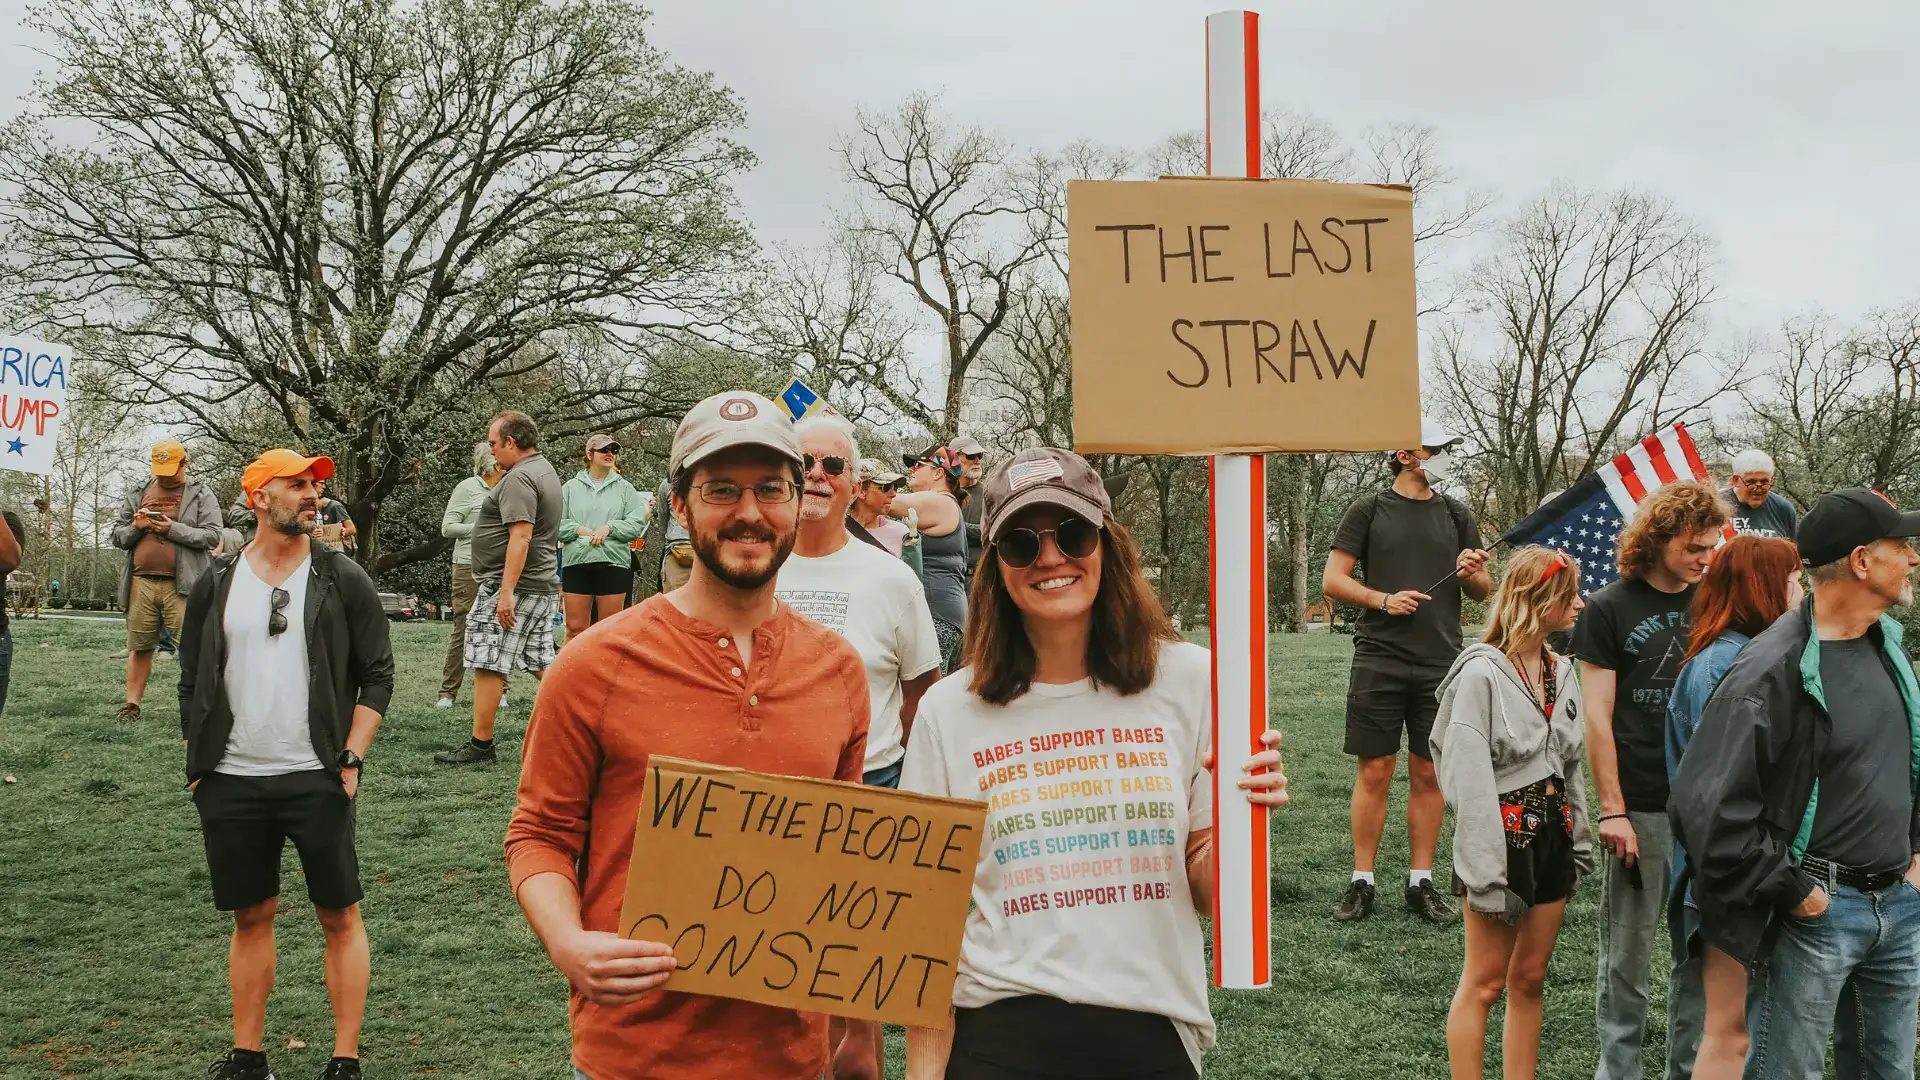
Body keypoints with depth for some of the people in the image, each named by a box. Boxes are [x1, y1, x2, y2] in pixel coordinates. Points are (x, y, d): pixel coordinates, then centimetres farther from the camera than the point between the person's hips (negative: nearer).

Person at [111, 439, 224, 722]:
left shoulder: (201, 495, 5)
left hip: (182, 585, -4)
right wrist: (136, 527, -2)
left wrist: (173, 529, -14)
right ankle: (132, 704, 15)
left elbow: (212, 536, -6)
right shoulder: (138, 495, 18)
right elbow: (117, 536, 19)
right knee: (139, 646, 8)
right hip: (141, 581, 4)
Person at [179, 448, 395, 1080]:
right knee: (251, 917, 12)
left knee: (340, 916, 1)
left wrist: (350, 759, -8)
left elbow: (377, 676, 0)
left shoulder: (343, 578, 0)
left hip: (317, 782, -2)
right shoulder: (216, 584, 6)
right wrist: (198, 766, 6)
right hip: (231, 785, 2)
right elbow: (193, 684, 13)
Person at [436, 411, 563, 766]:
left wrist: (506, 592, -26)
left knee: (488, 665, -4)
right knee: (542, 664, 13)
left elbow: (521, 537, -25)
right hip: (544, 587, 10)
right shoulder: (546, 470, 16)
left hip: (511, 587, -10)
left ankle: (480, 746, -1)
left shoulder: (518, 478, -16)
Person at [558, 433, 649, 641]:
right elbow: (557, 522, 4)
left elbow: (637, 523, 1)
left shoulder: (624, 488, 10)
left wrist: (609, 528, -11)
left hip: (614, 564, 0)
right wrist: (579, 530, -11)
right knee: (575, 628, 0)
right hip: (576, 562, 0)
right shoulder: (570, 487, 11)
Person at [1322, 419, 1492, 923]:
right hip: (1379, 660, -3)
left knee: (1429, 773, 5)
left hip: (1441, 663, 3)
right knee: (1374, 772, -1)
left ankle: (1421, 882, 14)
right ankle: (1361, 882, 8)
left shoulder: (1456, 514, 13)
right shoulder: (1368, 510, 3)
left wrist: (1473, 573, -6)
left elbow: (1484, 592, 16)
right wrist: (1383, 599, -14)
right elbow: (1332, 580, 0)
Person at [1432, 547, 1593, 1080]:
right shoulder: (1481, 672, -15)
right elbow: (1470, 780, -18)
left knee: (1529, 978, 13)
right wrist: (1487, 873, -19)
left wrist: (1579, 842, 12)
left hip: (1551, 834, 7)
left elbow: (1571, 765, 15)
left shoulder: (1561, 672, 7)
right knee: (1485, 981, 1)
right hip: (1502, 834, -7)